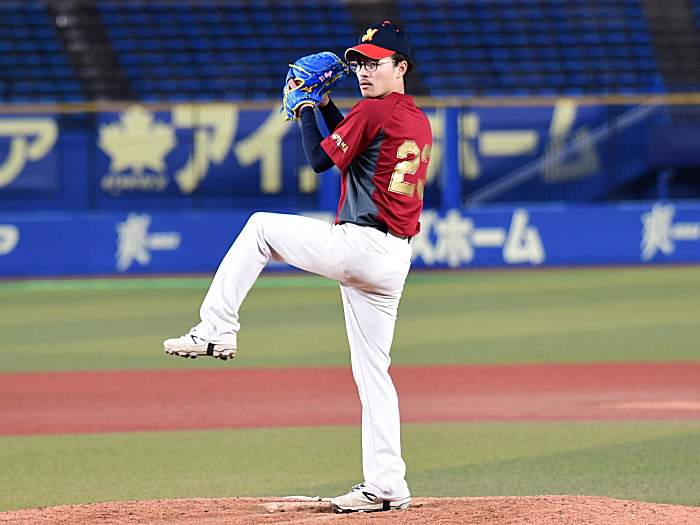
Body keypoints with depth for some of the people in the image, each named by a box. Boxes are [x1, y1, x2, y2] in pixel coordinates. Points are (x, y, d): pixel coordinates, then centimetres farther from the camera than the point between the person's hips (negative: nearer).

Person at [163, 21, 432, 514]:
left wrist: (305, 108, 10)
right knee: (373, 371, 10)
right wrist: (324, 104, 25)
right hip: (395, 260, 8)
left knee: (259, 228, 9)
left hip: (356, 246, -8)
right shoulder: (420, 123, 17)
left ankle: (217, 330, 6)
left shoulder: (372, 111, -9)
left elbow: (321, 158, -4)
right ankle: (386, 486, 7)